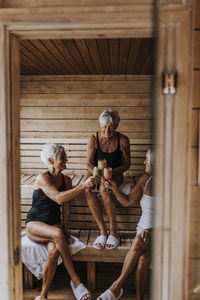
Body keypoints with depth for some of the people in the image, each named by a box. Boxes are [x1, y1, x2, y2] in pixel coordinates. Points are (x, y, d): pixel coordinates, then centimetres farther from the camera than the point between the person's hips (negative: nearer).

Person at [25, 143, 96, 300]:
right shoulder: (43, 178, -14)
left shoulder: (66, 180, 6)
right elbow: (58, 198, -29)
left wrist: (65, 226, 2)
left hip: (54, 224, 4)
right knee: (58, 234, -36)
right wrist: (83, 186, -32)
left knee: (54, 251, -29)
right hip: (35, 224, -4)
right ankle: (75, 280, -24)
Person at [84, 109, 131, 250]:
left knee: (104, 188, -36)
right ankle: (102, 231, -25)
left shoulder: (123, 140, -9)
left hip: (115, 174, -1)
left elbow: (127, 164, -3)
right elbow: (89, 163, -7)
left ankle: (114, 231, -24)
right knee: (88, 189, -32)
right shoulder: (94, 139, -9)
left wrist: (112, 172, -21)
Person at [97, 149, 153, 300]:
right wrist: (114, 188, -9)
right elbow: (127, 201, 7)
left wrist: (152, 229, -23)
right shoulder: (145, 179, 5)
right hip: (145, 228, 4)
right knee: (143, 255, -26)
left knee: (139, 243, -30)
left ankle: (117, 286, -18)